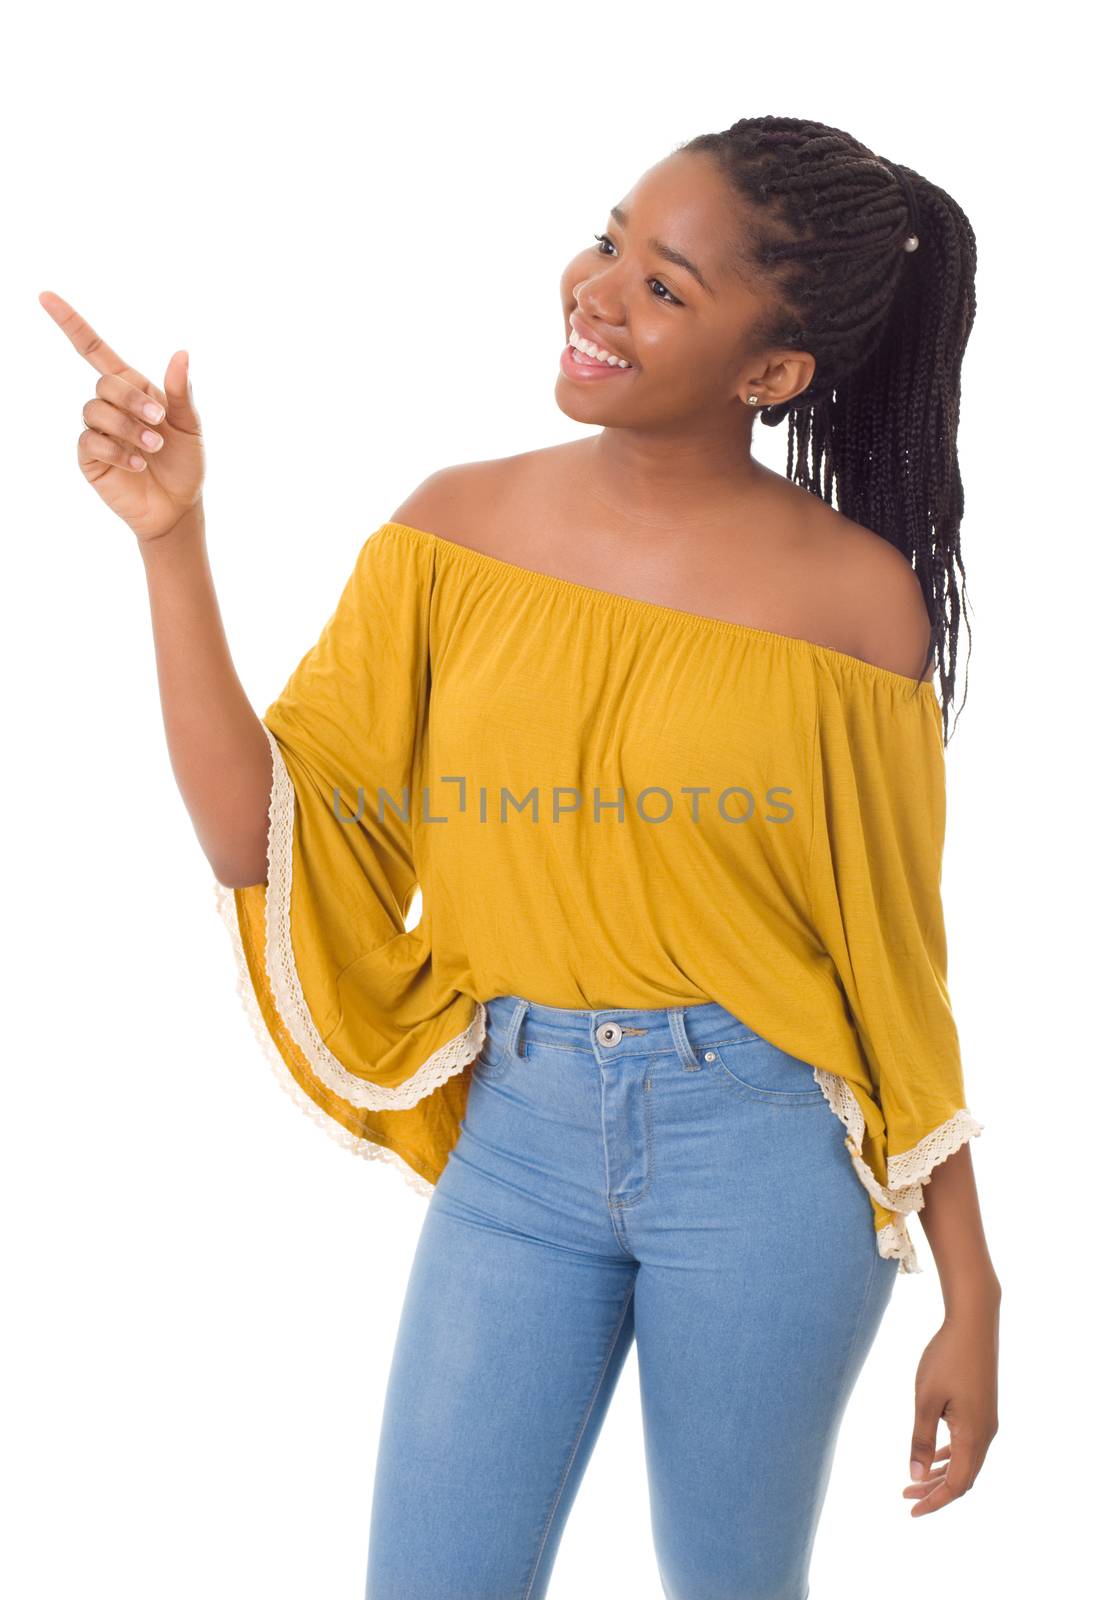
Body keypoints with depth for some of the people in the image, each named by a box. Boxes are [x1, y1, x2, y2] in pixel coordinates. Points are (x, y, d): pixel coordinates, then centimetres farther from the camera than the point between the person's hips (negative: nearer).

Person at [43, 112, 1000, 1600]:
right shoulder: (459, 527, -1)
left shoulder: (853, 593, -7)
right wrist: (171, 538, -13)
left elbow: (898, 967, -2)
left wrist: (972, 1298, 1)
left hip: (764, 1154, -2)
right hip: (515, 1140, 2)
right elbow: (257, 838, -5)